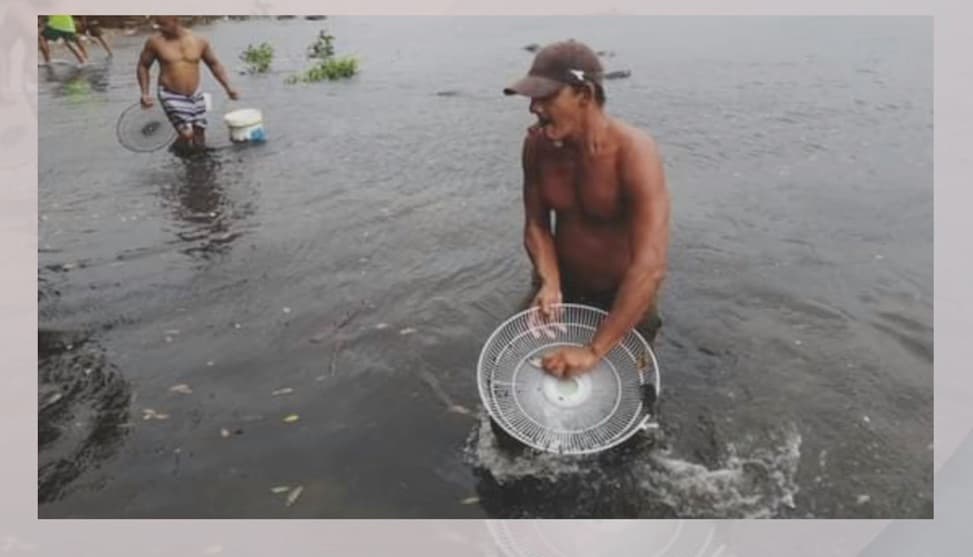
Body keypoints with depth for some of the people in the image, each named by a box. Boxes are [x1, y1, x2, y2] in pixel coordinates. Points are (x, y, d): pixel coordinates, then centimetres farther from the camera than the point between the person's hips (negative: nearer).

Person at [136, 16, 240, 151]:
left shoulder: (199, 41, -1)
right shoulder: (155, 42, -5)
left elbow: (214, 64, 12)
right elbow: (143, 66, 7)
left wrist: (228, 87, 2)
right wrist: (145, 93, -3)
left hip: (196, 96, 3)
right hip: (171, 97, -3)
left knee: (199, 141, 6)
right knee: (187, 134, -16)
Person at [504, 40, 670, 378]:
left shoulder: (634, 153, -32)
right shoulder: (537, 145, -15)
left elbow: (650, 268, -39)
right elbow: (537, 225, -3)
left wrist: (594, 351, -40)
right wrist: (550, 284, -23)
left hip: (623, 299, -4)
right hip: (563, 289, 4)